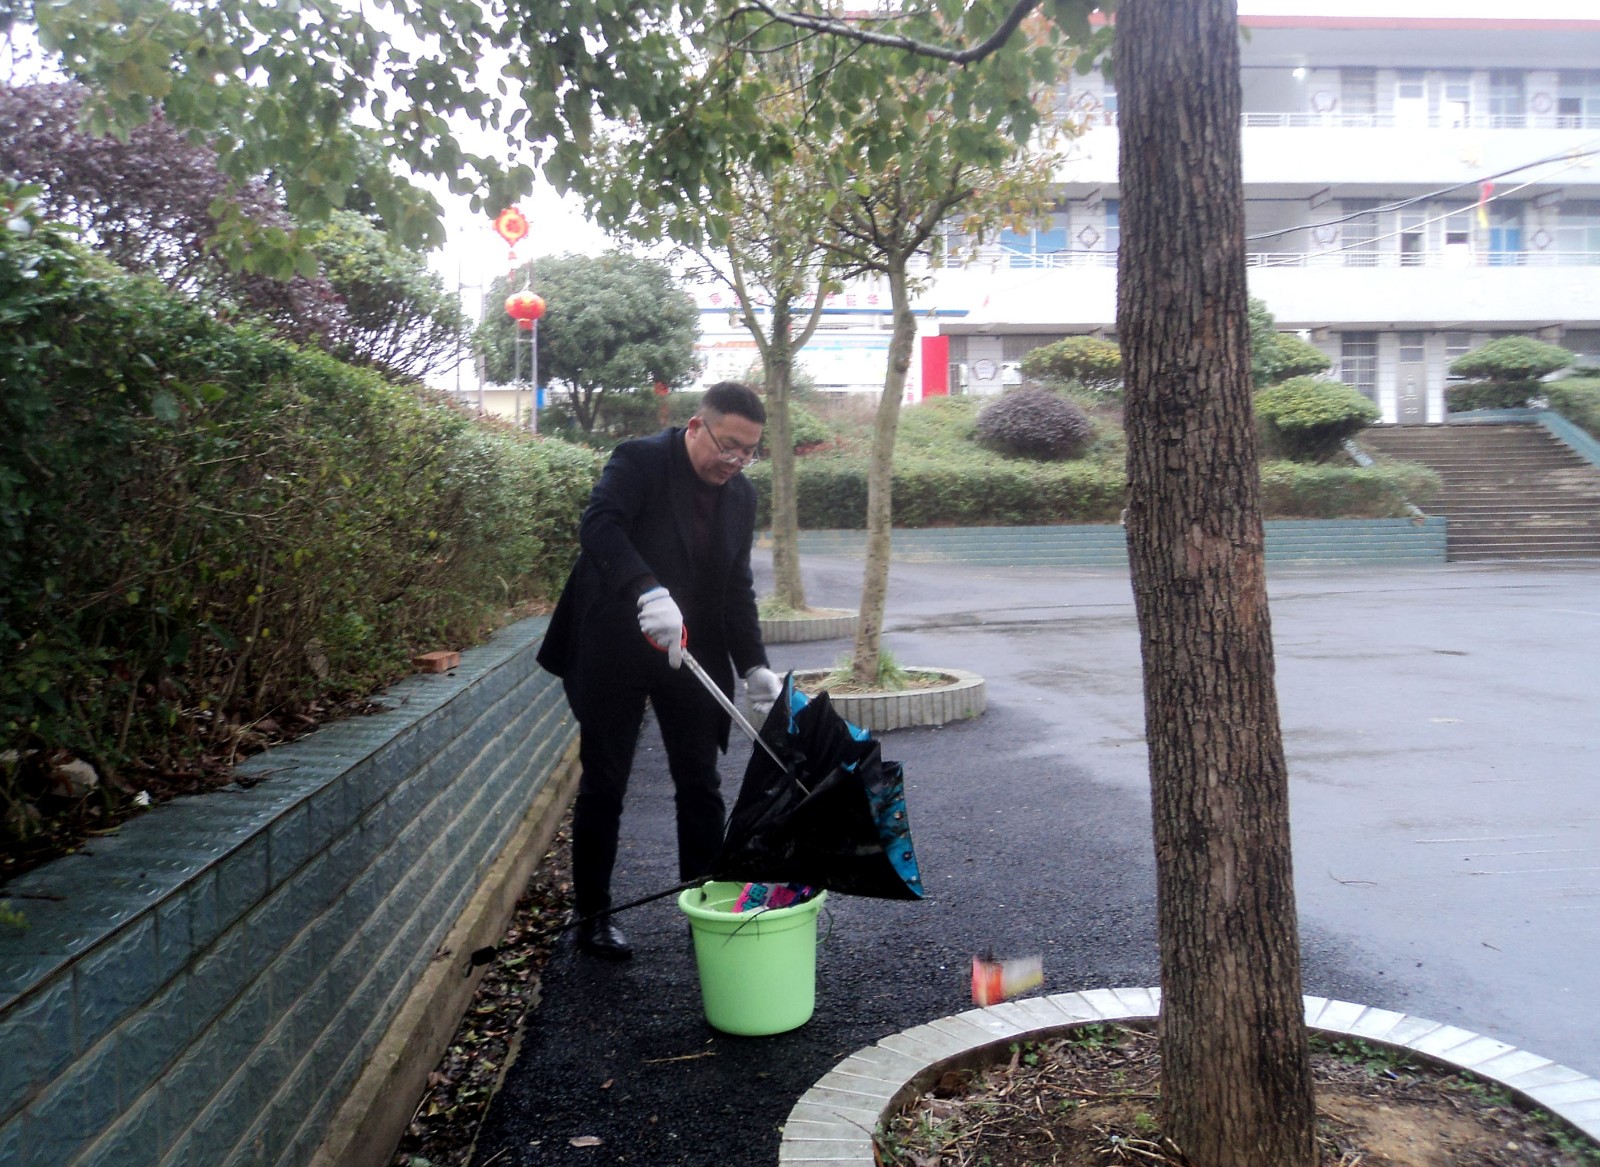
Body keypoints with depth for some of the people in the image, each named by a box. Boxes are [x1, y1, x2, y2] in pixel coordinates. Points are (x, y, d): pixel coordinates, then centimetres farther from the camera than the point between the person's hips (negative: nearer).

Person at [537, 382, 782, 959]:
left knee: (701, 787, 7)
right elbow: (599, 526, -29)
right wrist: (649, 590, -45)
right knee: (603, 787, 6)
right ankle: (592, 916, 20)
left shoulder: (741, 494, 6)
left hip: (692, 655, 5)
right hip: (615, 651, -5)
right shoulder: (639, 461, -12)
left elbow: (737, 587, 10)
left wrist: (754, 664, -2)